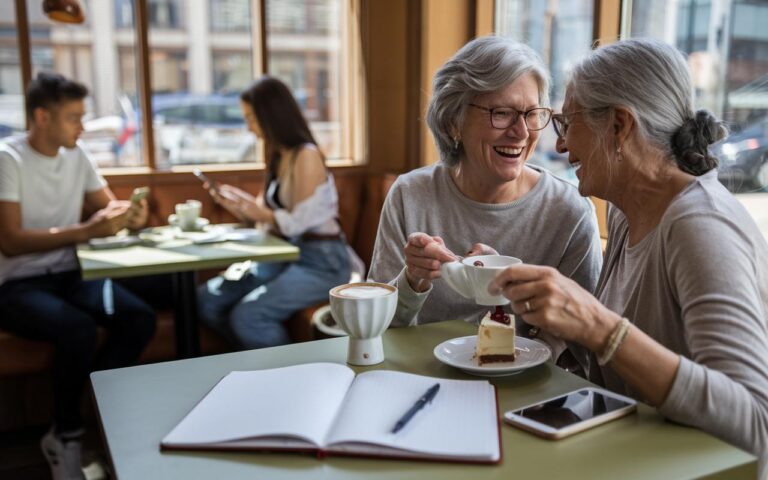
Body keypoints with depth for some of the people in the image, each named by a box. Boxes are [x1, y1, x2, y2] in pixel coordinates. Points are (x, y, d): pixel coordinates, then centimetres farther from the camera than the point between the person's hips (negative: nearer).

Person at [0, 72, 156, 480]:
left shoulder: (76, 154, 7)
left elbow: (109, 206, 15)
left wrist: (129, 215, -9)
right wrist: (86, 231, -26)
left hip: (68, 277, 6)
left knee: (141, 320, -19)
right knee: (78, 328, -34)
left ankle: (84, 419, -4)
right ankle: (66, 436, -8)